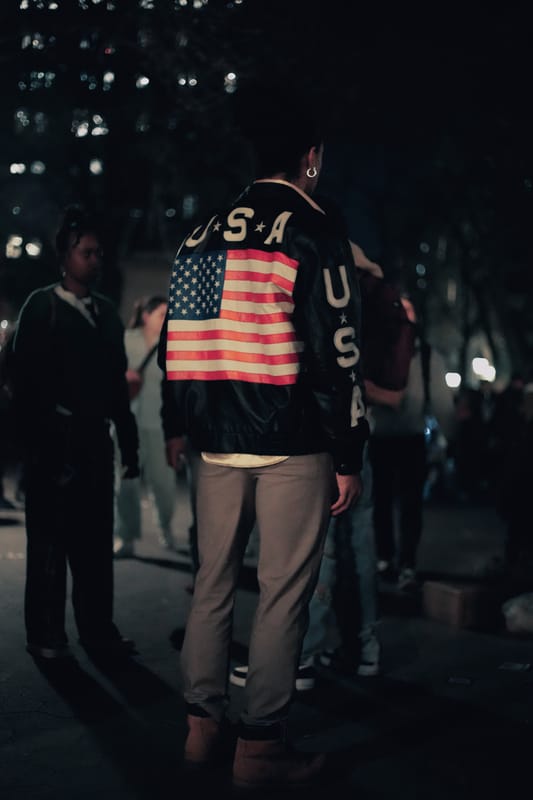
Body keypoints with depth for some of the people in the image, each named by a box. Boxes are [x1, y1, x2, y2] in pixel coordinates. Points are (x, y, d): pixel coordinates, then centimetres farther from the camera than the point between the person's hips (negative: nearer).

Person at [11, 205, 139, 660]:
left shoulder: (107, 312, 15)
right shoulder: (42, 307, -1)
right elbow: (26, 381, -6)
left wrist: (129, 442, 11)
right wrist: (37, 443, -13)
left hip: (95, 439, 5)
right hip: (56, 442, -5)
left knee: (97, 540, 8)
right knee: (50, 540, 1)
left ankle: (98, 630, 15)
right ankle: (46, 635, 9)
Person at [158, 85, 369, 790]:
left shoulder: (202, 237, 11)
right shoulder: (314, 236, -9)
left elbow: (176, 337, 15)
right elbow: (335, 354, -13)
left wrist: (177, 426, 26)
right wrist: (349, 455, -8)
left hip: (218, 442, 6)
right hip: (293, 447, -6)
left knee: (213, 582, 15)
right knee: (283, 593, 1)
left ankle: (202, 727, 23)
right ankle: (260, 746, 8)